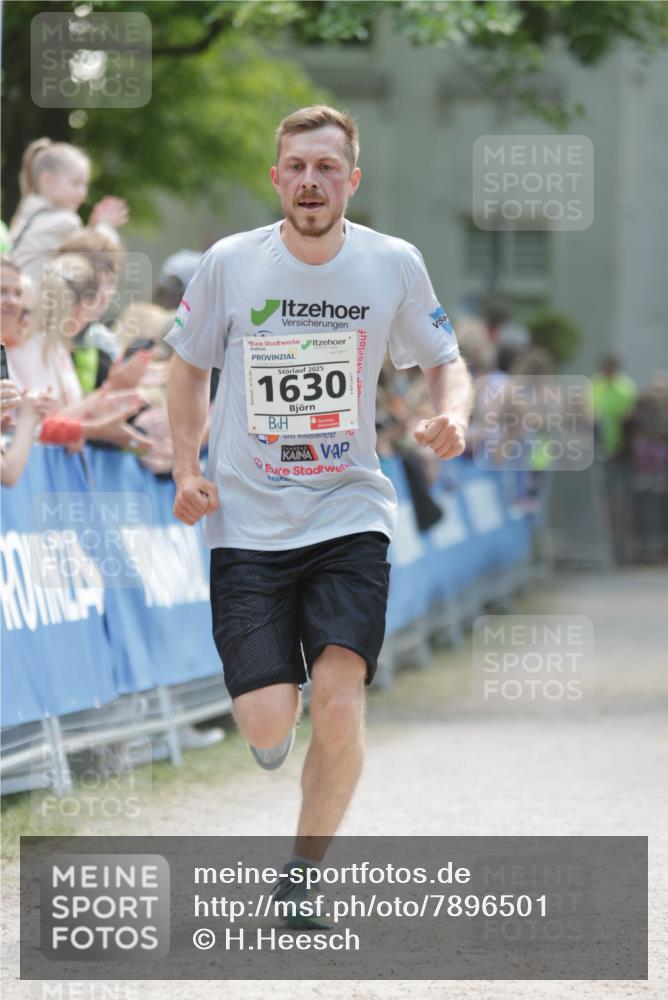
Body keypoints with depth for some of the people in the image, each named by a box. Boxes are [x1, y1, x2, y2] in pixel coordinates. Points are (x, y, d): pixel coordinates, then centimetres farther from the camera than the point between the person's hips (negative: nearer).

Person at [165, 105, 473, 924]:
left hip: (349, 517, 0)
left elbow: (444, 363, 10)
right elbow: (189, 367, 11)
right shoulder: (229, 264, -4)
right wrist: (186, 470, -2)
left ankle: (302, 877, 4)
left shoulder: (394, 265, -3)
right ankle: (259, 700, 30)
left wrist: (452, 417, -12)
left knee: (338, 704, -17)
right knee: (270, 724, -11)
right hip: (247, 520, 0)